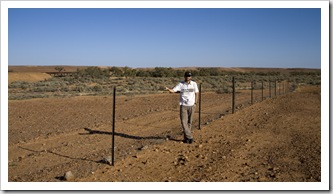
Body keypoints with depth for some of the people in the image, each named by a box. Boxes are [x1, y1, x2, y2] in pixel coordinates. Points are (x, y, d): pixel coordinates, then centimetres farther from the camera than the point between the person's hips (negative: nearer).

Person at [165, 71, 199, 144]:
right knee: (184, 122, -10)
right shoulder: (180, 84, -3)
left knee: (189, 122, 6)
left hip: (191, 105, 1)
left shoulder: (194, 84, 2)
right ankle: (189, 137, -8)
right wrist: (168, 89, -35)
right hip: (183, 105, -1)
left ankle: (186, 138, 15)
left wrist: (195, 103, 2)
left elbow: (196, 93, 9)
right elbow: (173, 90, -13)